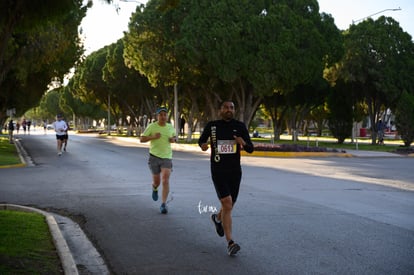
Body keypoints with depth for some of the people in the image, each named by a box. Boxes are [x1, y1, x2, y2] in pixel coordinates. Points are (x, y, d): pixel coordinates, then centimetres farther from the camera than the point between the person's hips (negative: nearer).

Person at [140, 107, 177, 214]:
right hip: (154, 156, -1)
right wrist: (153, 137, -20)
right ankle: (155, 189, 46)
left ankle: (163, 204, -11)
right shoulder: (152, 126, -5)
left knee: (165, 180, -14)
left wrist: (174, 139, -1)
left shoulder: (170, 127, 5)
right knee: (157, 181, 7)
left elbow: (174, 137, 23)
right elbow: (142, 139, -4)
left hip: (167, 157, 1)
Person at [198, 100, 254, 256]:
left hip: (235, 172, 3)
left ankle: (217, 218, 53)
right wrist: (202, 145, -8)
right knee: (227, 205, -17)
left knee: (229, 205, 17)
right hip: (218, 171, -3)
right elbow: (201, 139, 16)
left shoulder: (240, 126, 1)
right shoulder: (212, 125, -1)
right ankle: (230, 243, -15)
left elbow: (251, 149, 0)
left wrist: (243, 143, -23)